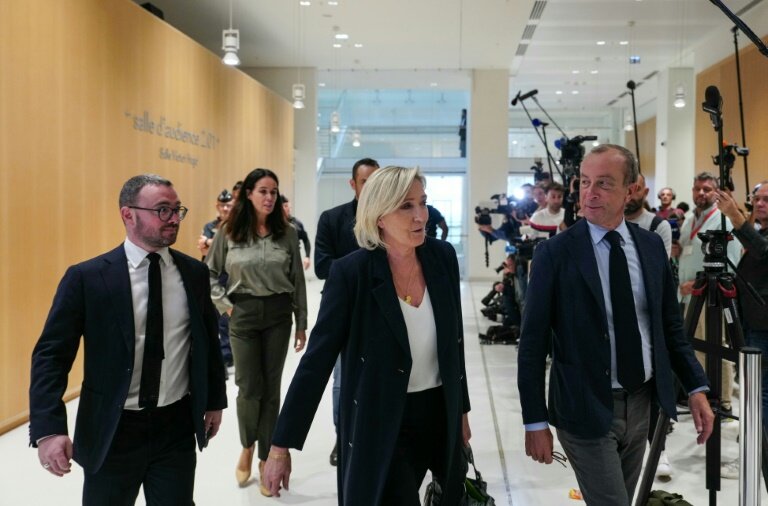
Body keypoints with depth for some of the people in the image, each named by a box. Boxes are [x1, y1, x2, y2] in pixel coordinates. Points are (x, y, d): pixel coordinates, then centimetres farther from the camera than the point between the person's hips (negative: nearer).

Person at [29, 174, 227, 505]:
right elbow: (51, 354, -11)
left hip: (177, 427, 2)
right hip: (112, 431, -2)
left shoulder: (194, 273, 1)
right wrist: (48, 428, -20)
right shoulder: (87, 277, -10)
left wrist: (214, 400, 16)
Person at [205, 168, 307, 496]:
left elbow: (297, 281, 3)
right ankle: (247, 446, 28)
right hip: (243, 315, -1)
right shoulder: (229, 232, -3)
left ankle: (266, 460, 18)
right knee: (249, 388, 0)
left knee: (271, 388, 5)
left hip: (278, 315, 1)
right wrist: (224, 304, -3)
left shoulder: (287, 233, -1)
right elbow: (209, 273, 7)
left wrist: (301, 323, 4)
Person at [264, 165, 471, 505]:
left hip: (439, 417, 5)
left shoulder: (442, 257, -5)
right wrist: (282, 445, -15)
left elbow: (453, 340, 7)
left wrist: (461, 409, 14)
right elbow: (317, 360, -15)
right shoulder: (351, 272, -17)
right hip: (379, 425, -4)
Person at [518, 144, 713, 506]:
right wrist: (535, 421, -11)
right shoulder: (555, 253, -12)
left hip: (641, 403, 5)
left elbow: (670, 325, 10)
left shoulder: (651, 246, 2)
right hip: (586, 408, -5)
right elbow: (533, 343, -11)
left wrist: (696, 387, 1)